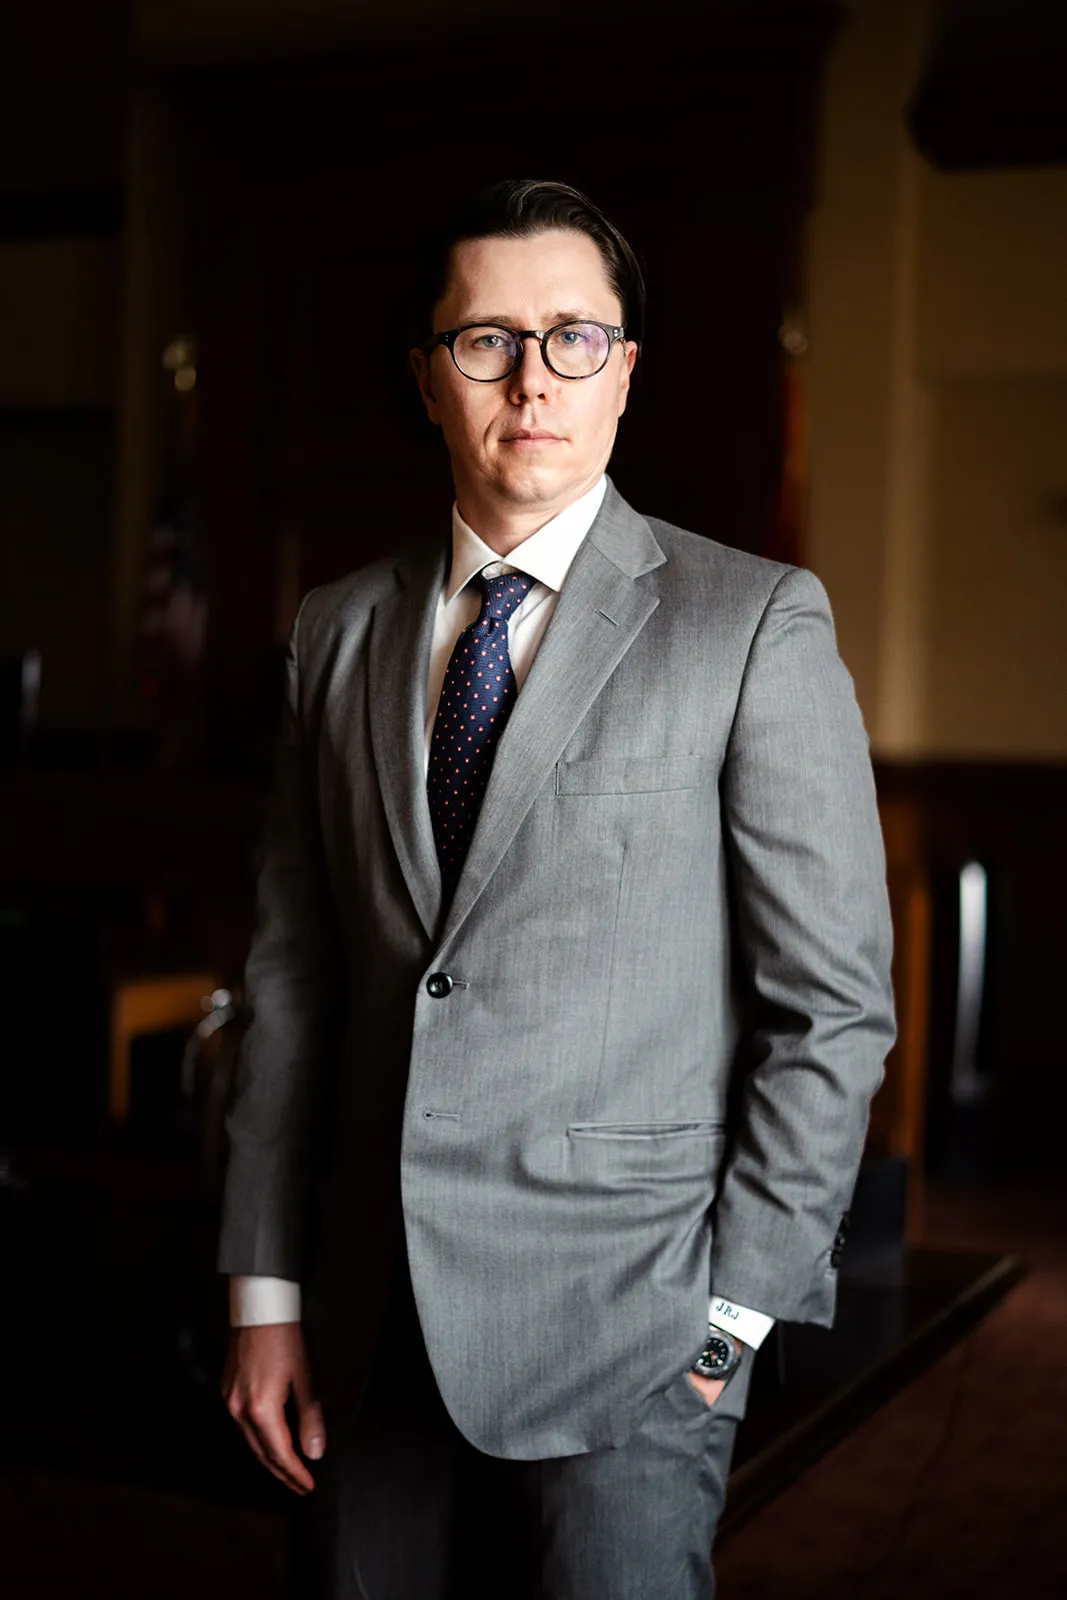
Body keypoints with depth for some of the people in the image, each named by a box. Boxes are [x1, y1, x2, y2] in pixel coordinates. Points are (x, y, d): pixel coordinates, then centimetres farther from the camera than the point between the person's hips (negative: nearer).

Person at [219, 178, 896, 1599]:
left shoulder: (758, 624, -3)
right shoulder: (342, 632, 9)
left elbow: (833, 1002, -4)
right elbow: (295, 978, 10)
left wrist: (736, 1312, -7)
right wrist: (267, 1291, 7)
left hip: (623, 1326, -3)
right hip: (374, 1328, 4)